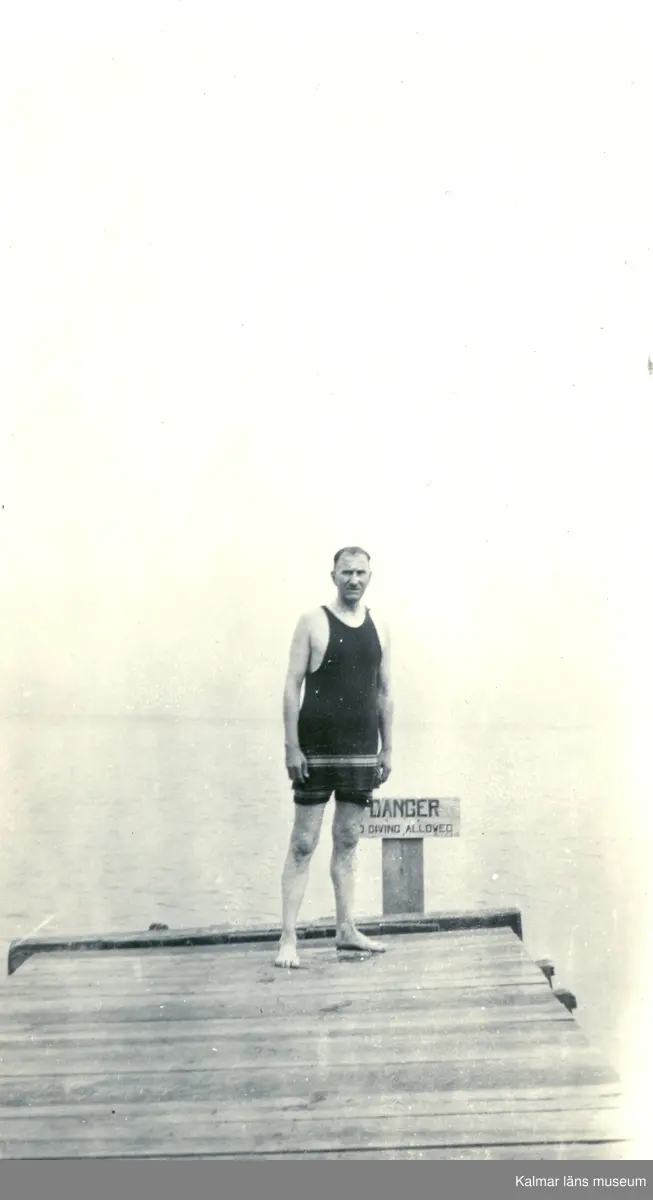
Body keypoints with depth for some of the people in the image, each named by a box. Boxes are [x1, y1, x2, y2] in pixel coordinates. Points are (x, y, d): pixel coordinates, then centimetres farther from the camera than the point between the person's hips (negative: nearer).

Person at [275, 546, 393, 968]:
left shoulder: (379, 629, 10)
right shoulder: (313, 622, -3)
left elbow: (385, 692, 14)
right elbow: (293, 684, -6)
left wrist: (387, 749, 10)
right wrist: (292, 746, -12)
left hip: (362, 750, 4)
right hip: (316, 749, -4)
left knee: (348, 842, 11)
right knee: (304, 843, -2)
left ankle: (346, 929, 20)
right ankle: (289, 937, 2)